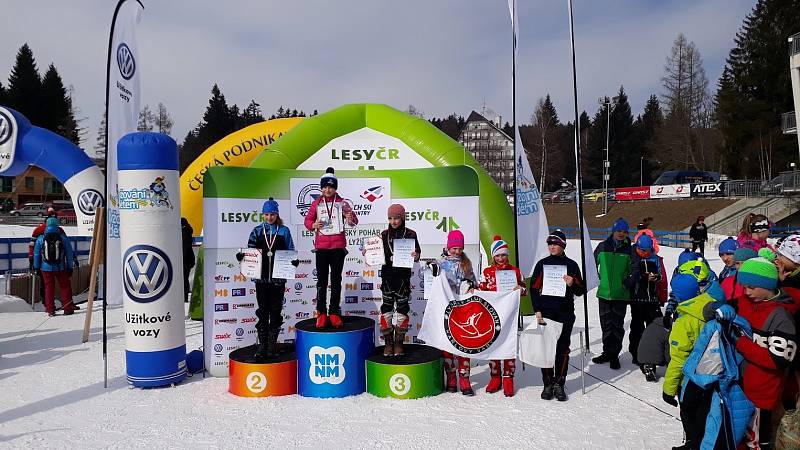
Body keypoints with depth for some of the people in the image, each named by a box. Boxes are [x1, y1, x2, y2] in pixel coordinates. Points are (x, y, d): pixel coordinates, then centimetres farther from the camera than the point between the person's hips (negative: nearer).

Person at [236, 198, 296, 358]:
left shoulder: (284, 231, 3)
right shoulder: (257, 231, 6)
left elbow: (290, 252, 5)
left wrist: (294, 261, -14)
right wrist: (242, 256, -11)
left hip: (278, 277, -1)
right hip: (261, 277, 1)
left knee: (275, 310, 6)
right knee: (263, 311, 6)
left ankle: (272, 344, 17)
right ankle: (262, 344, 13)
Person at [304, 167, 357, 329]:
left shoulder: (341, 203, 1)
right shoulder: (316, 203, 4)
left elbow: (353, 222, -2)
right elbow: (308, 220, 8)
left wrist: (351, 218, -25)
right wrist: (313, 225, -14)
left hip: (338, 246, 0)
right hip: (321, 247, 0)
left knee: (336, 280, 6)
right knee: (322, 280, 3)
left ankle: (334, 313, 13)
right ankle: (321, 313, 9)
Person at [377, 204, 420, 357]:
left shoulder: (410, 234, -1)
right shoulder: (384, 234, 7)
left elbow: (417, 254, -2)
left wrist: (415, 256, -23)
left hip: (403, 276, -2)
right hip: (387, 275, 2)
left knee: (402, 307, 3)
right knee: (387, 307, 2)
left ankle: (399, 343, 12)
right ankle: (388, 343, 10)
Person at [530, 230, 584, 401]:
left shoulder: (571, 265, 6)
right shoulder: (542, 264, 7)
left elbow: (581, 291, 8)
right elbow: (534, 288, 7)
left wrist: (572, 284, -14)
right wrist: (537, 310, -2)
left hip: (565, 313, 0)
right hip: (545, 312, 0)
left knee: (563, 349, 3)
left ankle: (559, 384, 12)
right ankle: (548, 384, 9)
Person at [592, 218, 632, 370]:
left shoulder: (629, 249, -2)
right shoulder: (603, 246, 3)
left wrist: (627, 283, -4)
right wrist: (597, 279, 9)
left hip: (621, 294, -2)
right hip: (604, 292, 2)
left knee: (617, 324, 4)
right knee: (606, 324, 11)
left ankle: (614, 354, 14)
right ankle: (607, 352, 23)